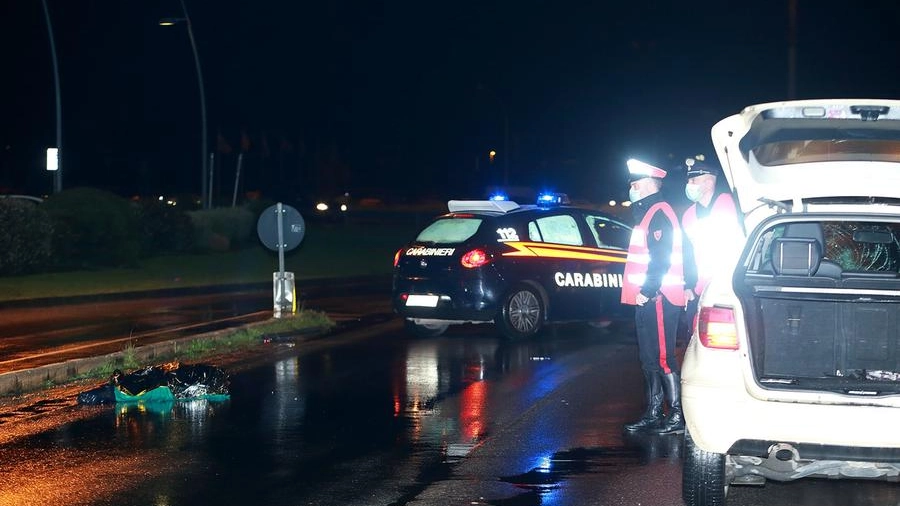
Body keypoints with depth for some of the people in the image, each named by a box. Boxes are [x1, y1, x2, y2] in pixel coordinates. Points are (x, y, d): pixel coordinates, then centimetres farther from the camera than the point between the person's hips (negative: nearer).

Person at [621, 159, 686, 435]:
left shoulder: (659, 213, -12)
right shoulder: (648, 213, 21)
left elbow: (661, 258, -20)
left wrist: (647, 291, -21)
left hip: (657, 298, -11)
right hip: (647, 299, 11)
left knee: (663, 357, -9)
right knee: (649, 359, 12)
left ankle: (676, 416, -7)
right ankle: (653, 413, 18)